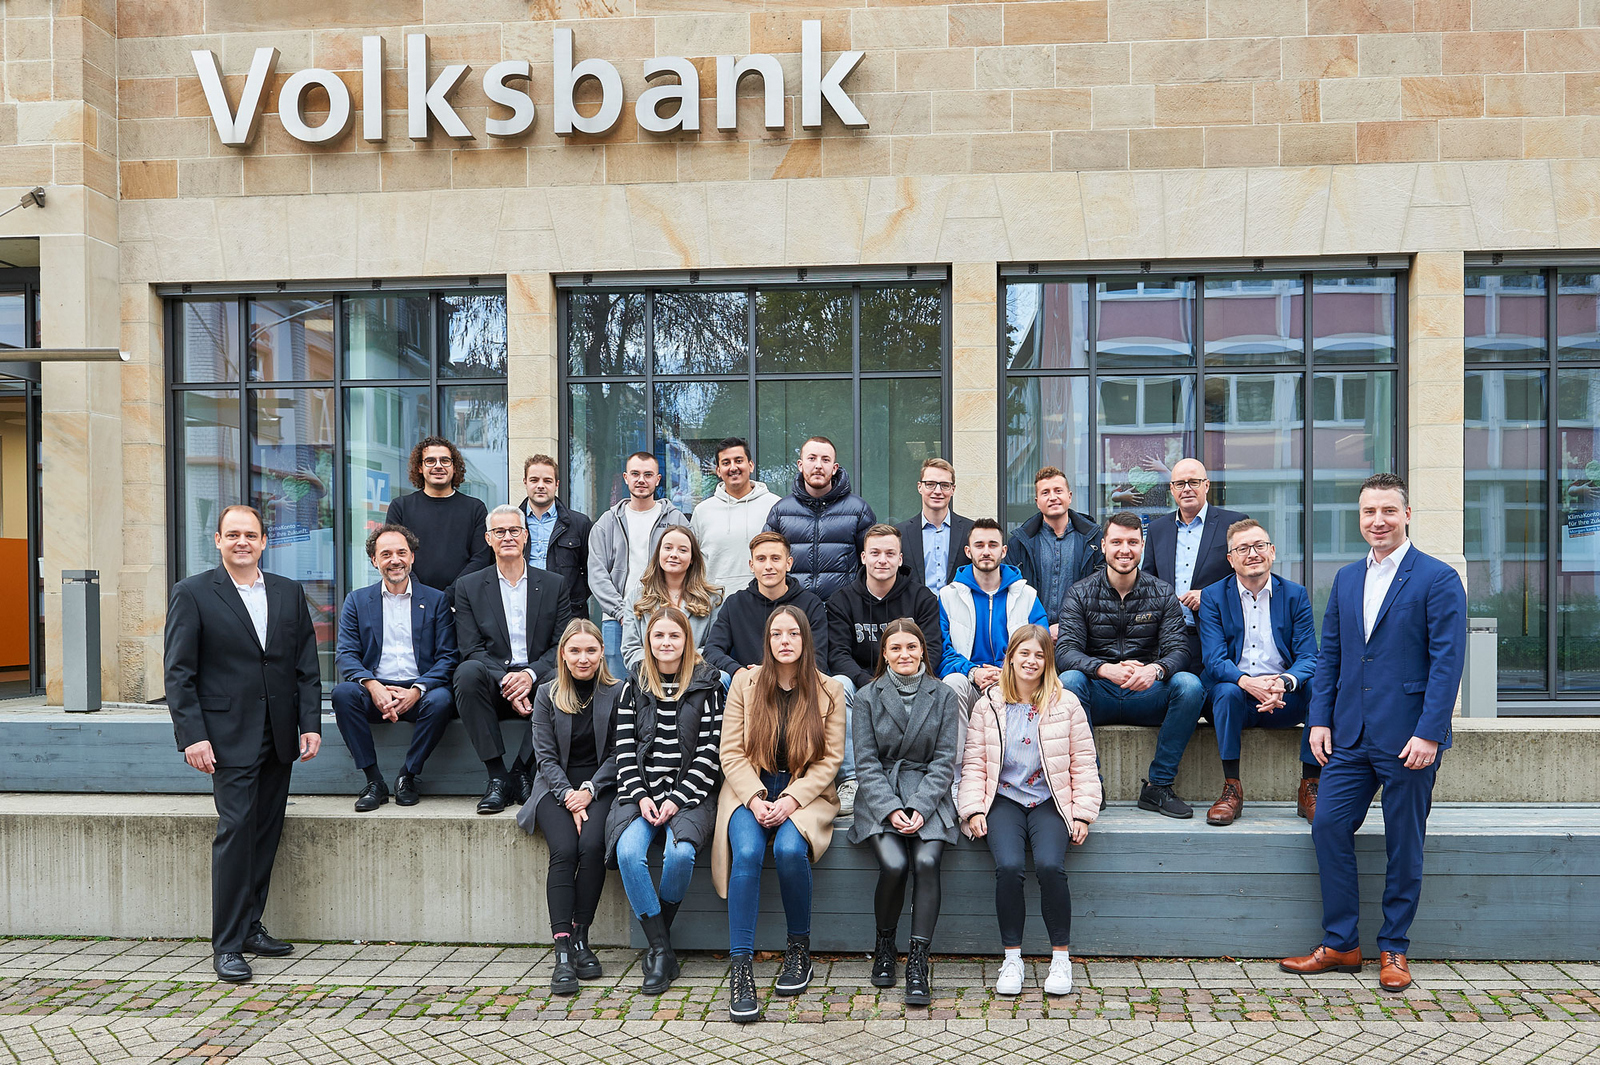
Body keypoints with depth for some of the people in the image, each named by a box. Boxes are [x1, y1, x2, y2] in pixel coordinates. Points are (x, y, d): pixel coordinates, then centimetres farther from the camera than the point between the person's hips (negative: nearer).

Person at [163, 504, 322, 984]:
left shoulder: (290, 593, 11)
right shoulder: (192, 594, -1)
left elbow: (307, 666, 10)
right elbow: (179, 673, -4)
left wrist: (310, 724, 2)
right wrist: (193, 735, -12)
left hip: (279, 736, 5)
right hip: (230, 736, -4)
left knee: (266, 831, 9)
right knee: (236, 829, -8)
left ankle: (250, 926, 21)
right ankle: (227, 944, 1)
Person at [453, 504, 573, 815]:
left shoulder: (554, 584, 12)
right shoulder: (468, 586, 10)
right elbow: (472, 649, -1)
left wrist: (530, 674, -16)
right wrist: (506, 684, -18)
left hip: (535, 682, 0)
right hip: (492, 685, 0)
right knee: (468, 672, -33)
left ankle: (521, 771, -18)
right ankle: (496, 777, -26)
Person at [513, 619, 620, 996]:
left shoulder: (617, 693, 3)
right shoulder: (547, 695, 7)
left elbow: (618, 752, 2)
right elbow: (546, 756, 2)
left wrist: (589, 790, -12)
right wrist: (569, 797, -13)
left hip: (601, 786, 0)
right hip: (556, 786, 1)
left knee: (592, 846, -28)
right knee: (564, 850, -25)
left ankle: (580, 937, -16)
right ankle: (563, 951, -27)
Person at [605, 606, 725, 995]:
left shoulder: (707, 685, 3)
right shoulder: (634, 686, 11)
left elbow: (710, 752, -2)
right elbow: (625, 751, 7)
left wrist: (678, 798, -11)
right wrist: (641, 796, -8)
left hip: (689, 792, -2)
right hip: (641, 791, 2)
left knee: (680, 854, -30)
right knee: (629, 852, -27)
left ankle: (658, 933, -2)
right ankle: (661, 950, -16)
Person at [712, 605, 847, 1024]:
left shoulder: (829, 691, 3)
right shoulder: (745, 683, 4)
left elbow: (830, 758, 0)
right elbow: (732, 753, 1)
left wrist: (791, 800, -14)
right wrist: (755, 799, -15)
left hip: (805, 793, -1)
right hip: (750, 789, 1)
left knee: (789, 849, -31)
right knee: (747, 853, -29)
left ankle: (799, 949, -7)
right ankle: (741, 968, -23)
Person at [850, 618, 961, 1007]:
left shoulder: (943, 696, 7)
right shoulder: (867, 697, 6)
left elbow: (944, 762, 2)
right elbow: (866, 763, 0)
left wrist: (919, 808, -13)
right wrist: (890, 809, -15)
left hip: (928, 795, 1)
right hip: (880, 796, 0)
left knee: (927, 862, -26)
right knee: (894, 865, -24)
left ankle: (918, 961, -17)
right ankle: (884, 946, 2)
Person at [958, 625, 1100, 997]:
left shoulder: (1066, 704, 5)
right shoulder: (988, 705, 7)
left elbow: (1083, 764, 7)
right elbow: (974, 762, 7)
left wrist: (1083, 813, -1)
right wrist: (973, 809, -4)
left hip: (1050, 800, 0)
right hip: (1004, 799, 1)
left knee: (1050, 865, -27)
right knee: (1008, 866, -26)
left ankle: (1061, 956, -7)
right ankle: (1012, 957, -8)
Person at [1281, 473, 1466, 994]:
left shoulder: (1438, 579, -5)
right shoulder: (1346, 579, 12)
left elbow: (1447, 662, -11)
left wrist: (1429, 733, -17)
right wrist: (1320, 719, 5)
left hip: (1408, 736, -5)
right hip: (1350, 735, 5)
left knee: (1404, 845, 6)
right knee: (1328, 826, 1)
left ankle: (1393, 950, 21)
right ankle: (1340, 944, 14)